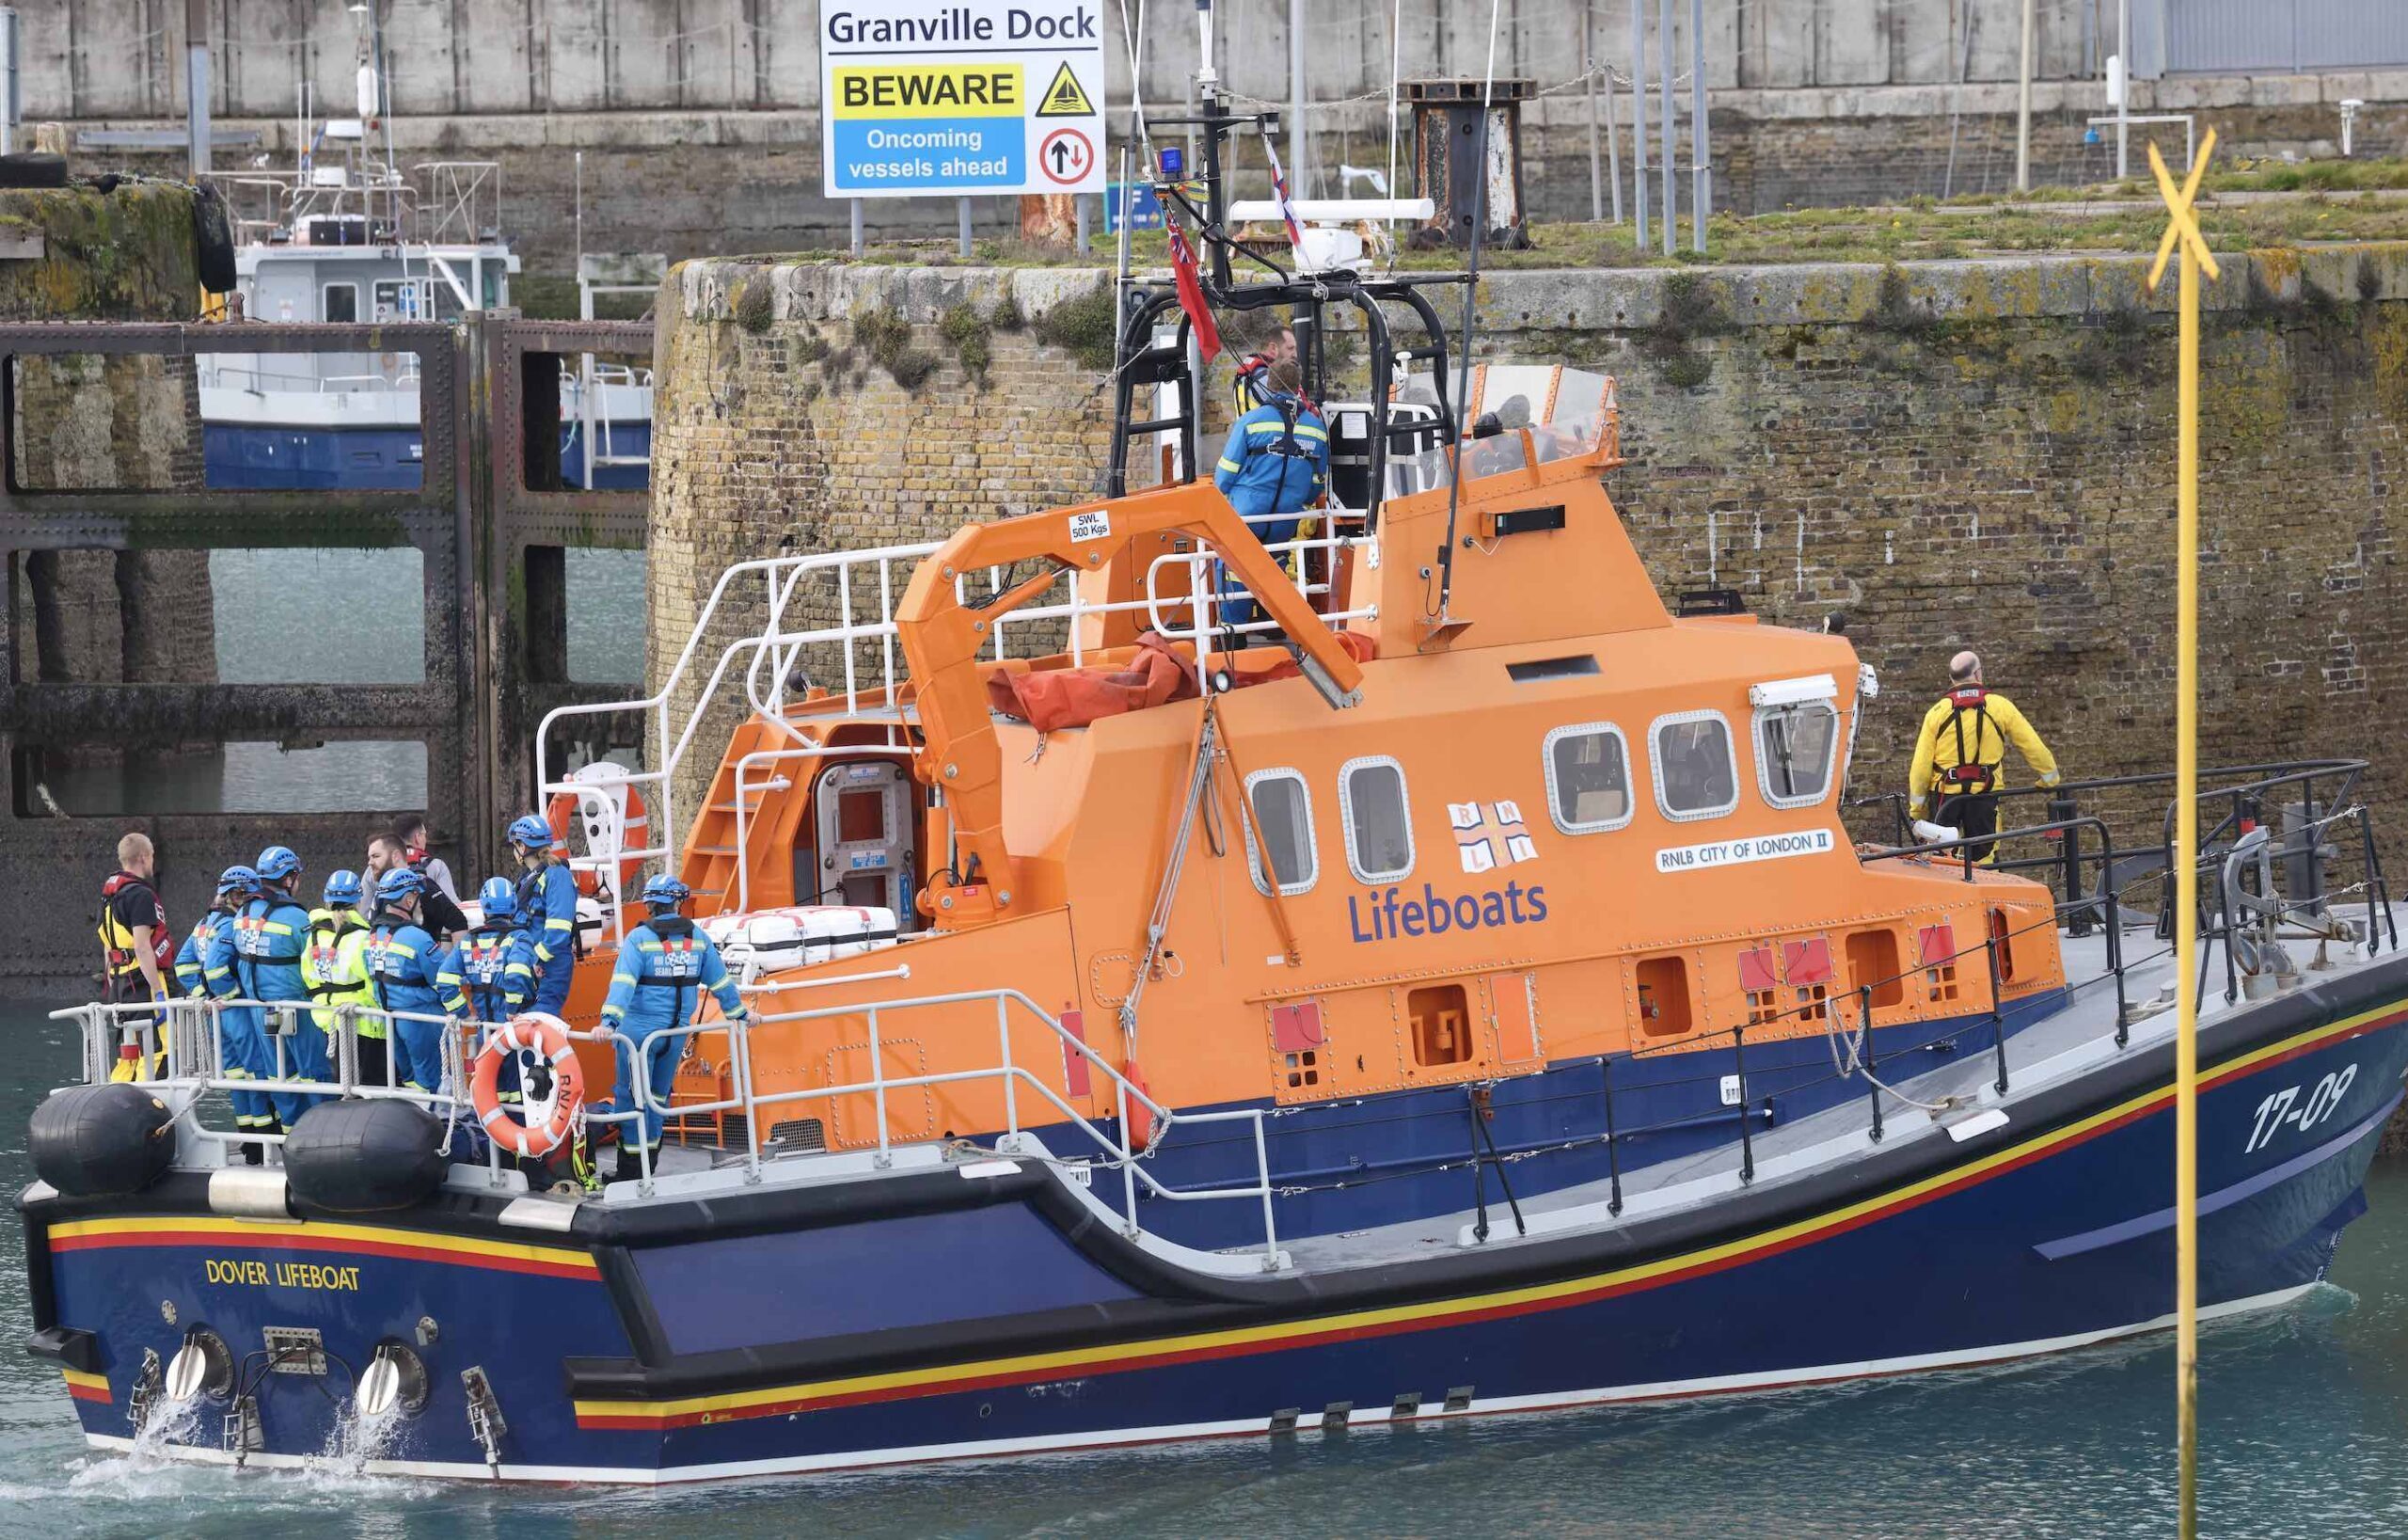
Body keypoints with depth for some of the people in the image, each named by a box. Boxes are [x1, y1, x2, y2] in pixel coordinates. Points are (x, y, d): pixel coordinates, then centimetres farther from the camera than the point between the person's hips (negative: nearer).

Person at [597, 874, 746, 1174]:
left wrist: (609, 1020, -28)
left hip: (639, 1030, -4)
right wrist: (738, 1013, 24)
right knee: (658, 1096, 18)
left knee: (631, 1095, 4)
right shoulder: (697, 937, 2)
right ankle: (650, 1158, 23)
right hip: (676, 1032, 4)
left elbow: (623, 982, -21)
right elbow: (719, 980, 11)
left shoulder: (639, 938, -9)